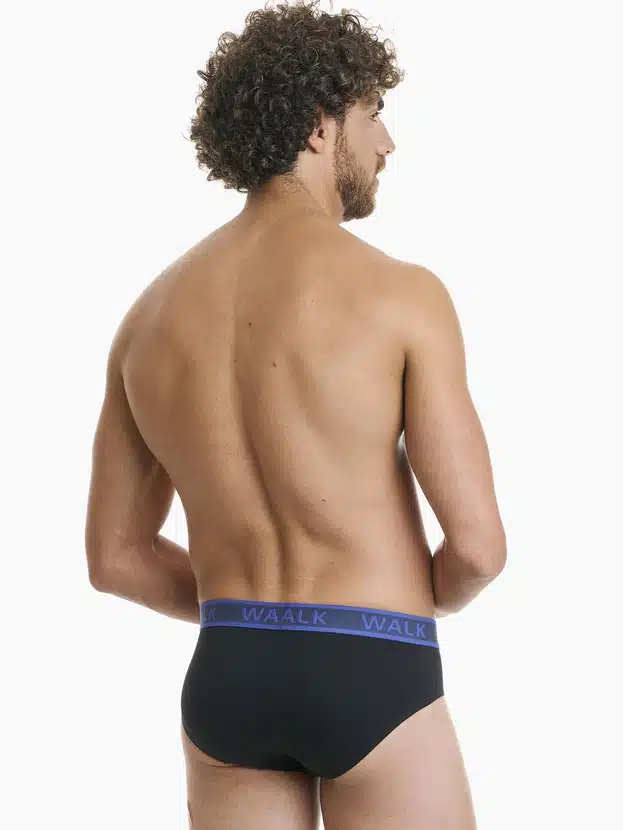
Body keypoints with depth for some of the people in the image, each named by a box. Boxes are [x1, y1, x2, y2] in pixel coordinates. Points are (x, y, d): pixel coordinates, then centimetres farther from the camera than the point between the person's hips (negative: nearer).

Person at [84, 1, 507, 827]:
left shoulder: (149, 315, 7)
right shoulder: (403, 294, -11)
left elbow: (114, 556, 11)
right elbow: (477, 542, -14)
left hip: (225, 682, 5)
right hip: (371, 687, -5)